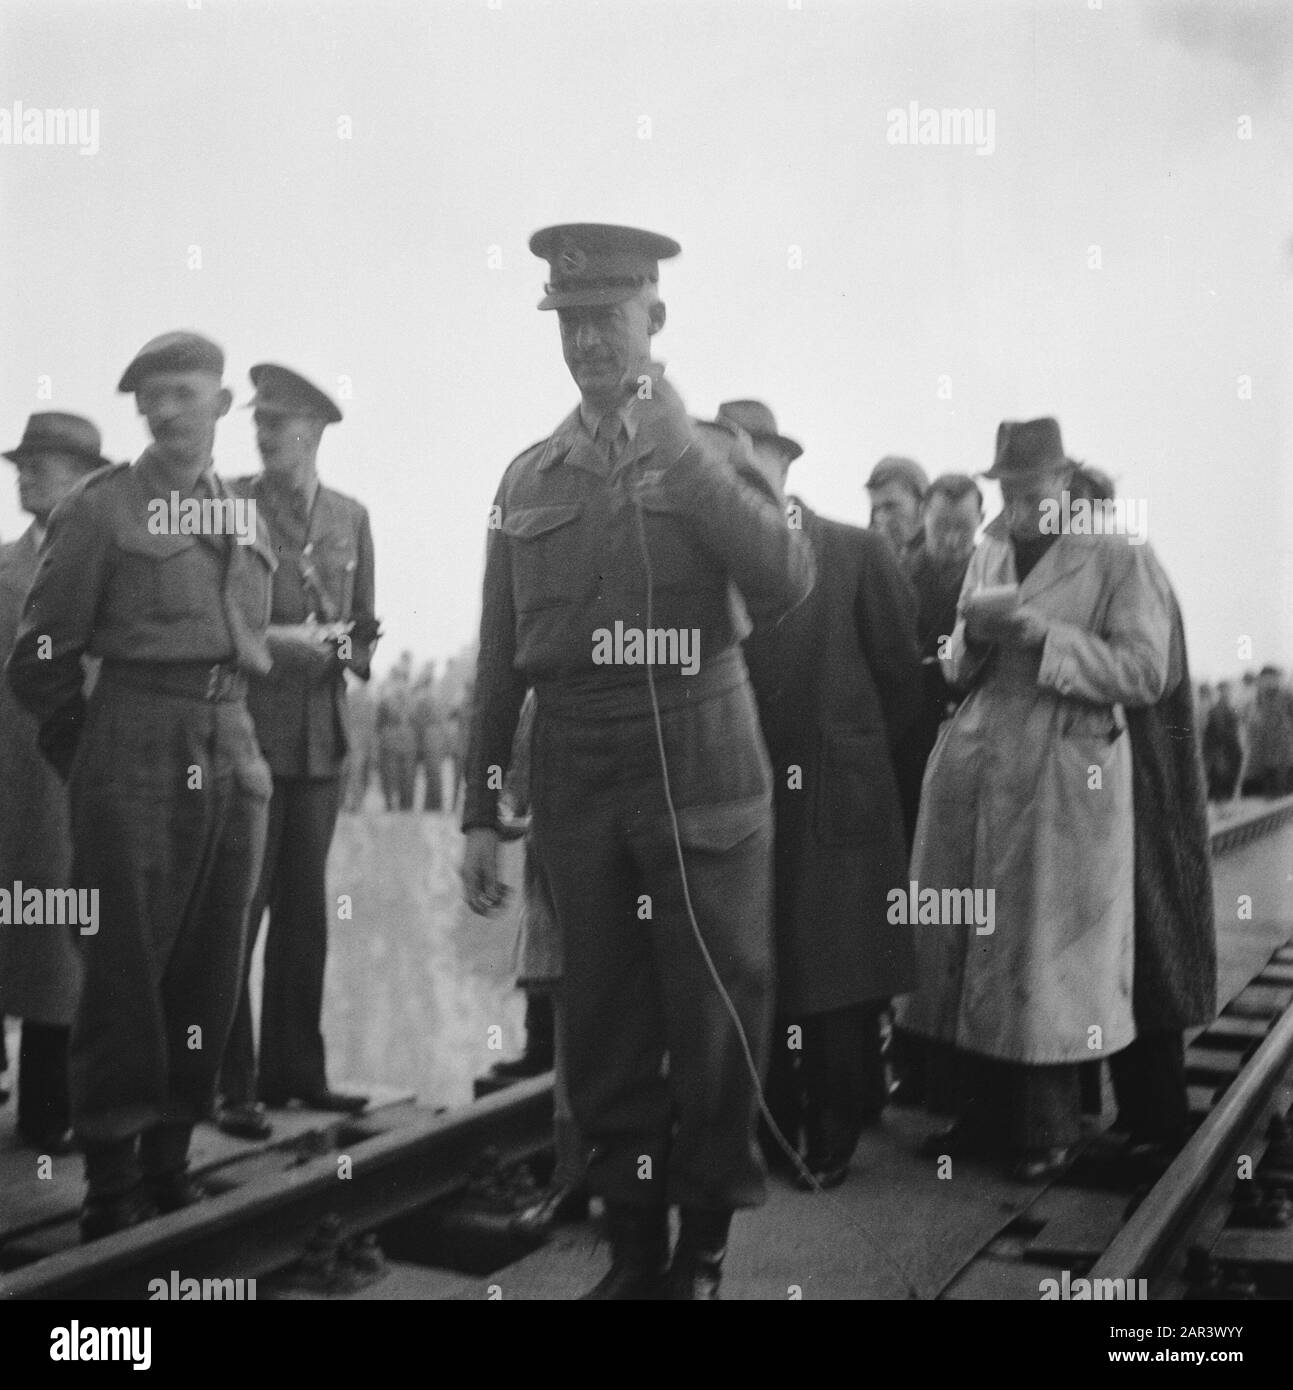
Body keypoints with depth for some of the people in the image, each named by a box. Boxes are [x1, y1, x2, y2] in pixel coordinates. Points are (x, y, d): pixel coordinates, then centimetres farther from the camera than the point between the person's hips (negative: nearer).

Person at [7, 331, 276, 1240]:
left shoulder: (247, 522, 15)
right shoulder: (101, 509, 0)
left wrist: (233, 739, 16)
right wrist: (86, 756, 4)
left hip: (233, 758, 5)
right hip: (135, 765, -5)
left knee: (210, 976, 8)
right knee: (126, 972, -2)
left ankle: (171, 1165, 19)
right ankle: (110, 1186, 8)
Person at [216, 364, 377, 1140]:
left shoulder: (350, 518, 12)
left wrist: (341, 648, -4)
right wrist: (269, 642, -15)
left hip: (322, 734, 4)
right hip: (246, 727, -4)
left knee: (305, 909, 10)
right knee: (237, 909, -4)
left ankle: (294, 1069, 21)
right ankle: (231, 1084, 4)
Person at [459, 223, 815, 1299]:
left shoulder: (714, 453, 5)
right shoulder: (529, 477, 11)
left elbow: (787, 584, -13)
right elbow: (500, 660, 11)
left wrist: (681, 452, -16)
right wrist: (481, 813, 9)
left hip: (700, 769, -2)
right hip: (575, 777, 3)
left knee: (715, 1019, 3)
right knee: (603, 1028, 8)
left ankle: (705, 1245, 21)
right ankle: (633, 1244, 23)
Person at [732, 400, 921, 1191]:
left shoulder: (859, 555, -2)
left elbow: (901, 680, 3)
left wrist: (843, 761, 8)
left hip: (834, 805, -2)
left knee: (838, 990, 4)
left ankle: (834, 1139, 20)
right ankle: (772, 1131, 23)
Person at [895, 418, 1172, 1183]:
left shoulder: (1122, 559, -1)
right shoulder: (988, 556, 16)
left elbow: (1146, 672, -8)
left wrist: (1046, 634, -17)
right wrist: (975, 634, -2)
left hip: (1065, 775, -5)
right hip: (975, 768, 5)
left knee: (1047, 951, 0)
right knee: (974, 947, 7)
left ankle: (1048, 1131, 14)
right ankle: (984, 1116, 19)